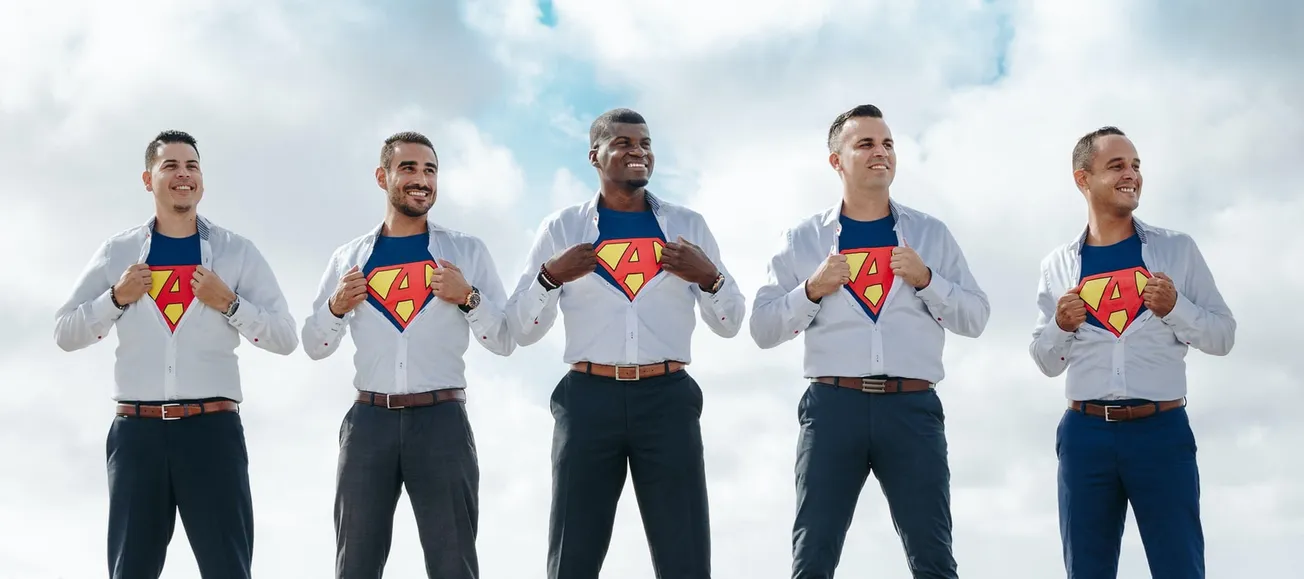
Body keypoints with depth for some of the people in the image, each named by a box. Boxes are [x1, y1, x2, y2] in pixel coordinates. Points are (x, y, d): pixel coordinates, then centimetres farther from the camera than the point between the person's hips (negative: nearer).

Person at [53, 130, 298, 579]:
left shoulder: (237, 252, 7)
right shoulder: (118, 253, 11)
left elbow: (286, 338, 4)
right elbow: (64, 334, 11)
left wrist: (229, 303, -10)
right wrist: (117, 298, -4)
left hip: (213, 428, -1)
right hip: (137, 431, 2)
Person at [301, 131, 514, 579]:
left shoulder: (467, 251, 7)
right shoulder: (349, 257, 12)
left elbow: (505, 341, 5)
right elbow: (314, 346, 16)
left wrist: (468, 297, -11)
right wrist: (336, 307, -3)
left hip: (442, 420, -2)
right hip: (369, 421, 2)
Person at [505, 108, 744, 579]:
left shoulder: (688, 226, 12)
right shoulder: (561, 229, 9)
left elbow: (729, 324, 12)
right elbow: (521, 330, 7)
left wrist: (709, 278, -8)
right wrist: (550, 277, -11)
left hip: (667, 399, 1)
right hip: (588, 399, 0)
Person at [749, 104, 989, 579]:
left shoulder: (931, 234, 14)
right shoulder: (803, 239, 12)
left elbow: (975, 317, 10)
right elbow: (763, 329, 9)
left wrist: (925, 279, -6)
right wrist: (812, 289, -7)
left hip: (912, 407, 0)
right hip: (833, 404, 0)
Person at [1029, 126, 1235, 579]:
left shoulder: (1177, 249, 4)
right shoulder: (1058, 265, 8)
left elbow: (1224, 337, 4)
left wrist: (1175, 308, -13)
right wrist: (1060, 327, -7)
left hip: (1162, 430, -1)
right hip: (1085, 434, 2)